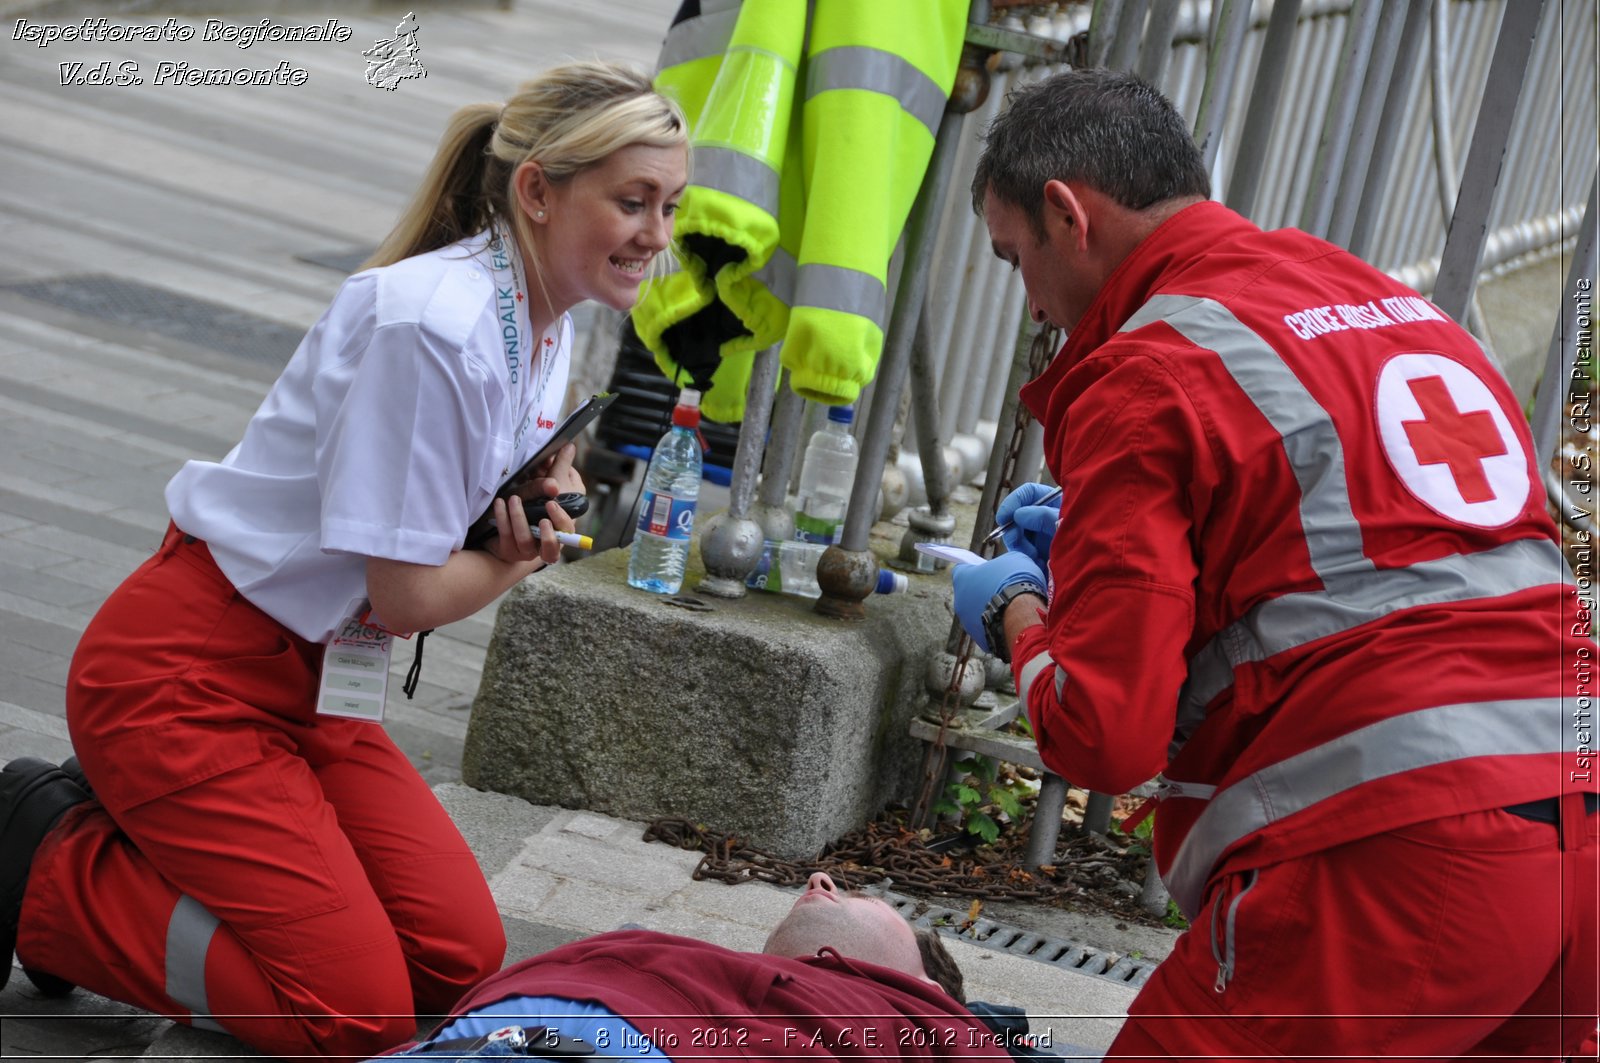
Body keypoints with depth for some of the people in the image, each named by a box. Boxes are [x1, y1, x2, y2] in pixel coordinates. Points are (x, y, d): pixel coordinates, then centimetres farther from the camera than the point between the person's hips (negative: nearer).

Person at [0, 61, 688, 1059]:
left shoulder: (544, 328, 5)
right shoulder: (432, 323, -24)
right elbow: (409, 593, -19)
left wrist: (536, 525, -11)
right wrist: (528, 550, 0)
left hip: (312, 677, 9)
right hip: (188, 676, -9)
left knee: (462, 957, 0)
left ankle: (148, 832, 13)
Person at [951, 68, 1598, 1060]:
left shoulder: (1145, 374, -4)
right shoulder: (1404, 307, 20)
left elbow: (1104, 736, -9)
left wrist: (1015, 616, 12)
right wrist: (1100, 530, 31)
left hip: (1391, 858, -8)